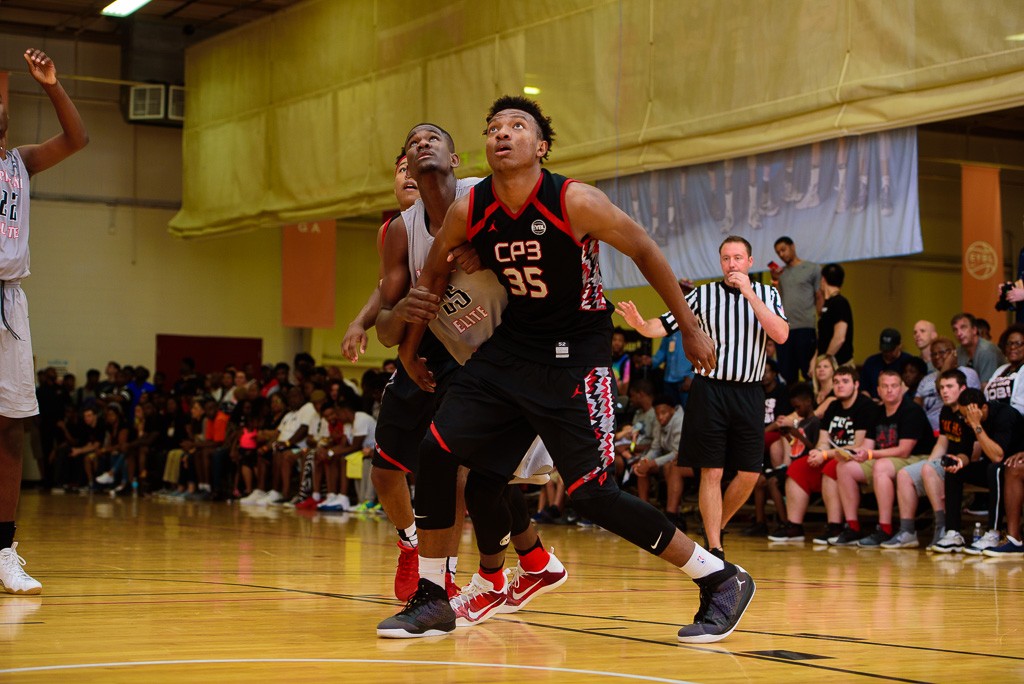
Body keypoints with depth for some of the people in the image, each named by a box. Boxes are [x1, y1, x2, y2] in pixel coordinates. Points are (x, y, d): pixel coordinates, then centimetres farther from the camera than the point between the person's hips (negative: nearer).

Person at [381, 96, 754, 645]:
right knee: (436, 450, -7)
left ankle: (722, 581, 2)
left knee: (591, 493, -12)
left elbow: (644, 252, -7)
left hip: (575, 353, -5)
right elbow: (432, 276, 12)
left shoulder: (574, 201, -19)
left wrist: (690, 328, -4)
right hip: (512, 346, 5)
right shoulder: (467, 212, -6)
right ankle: (430, 600, 7)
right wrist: (408, 349, 19)